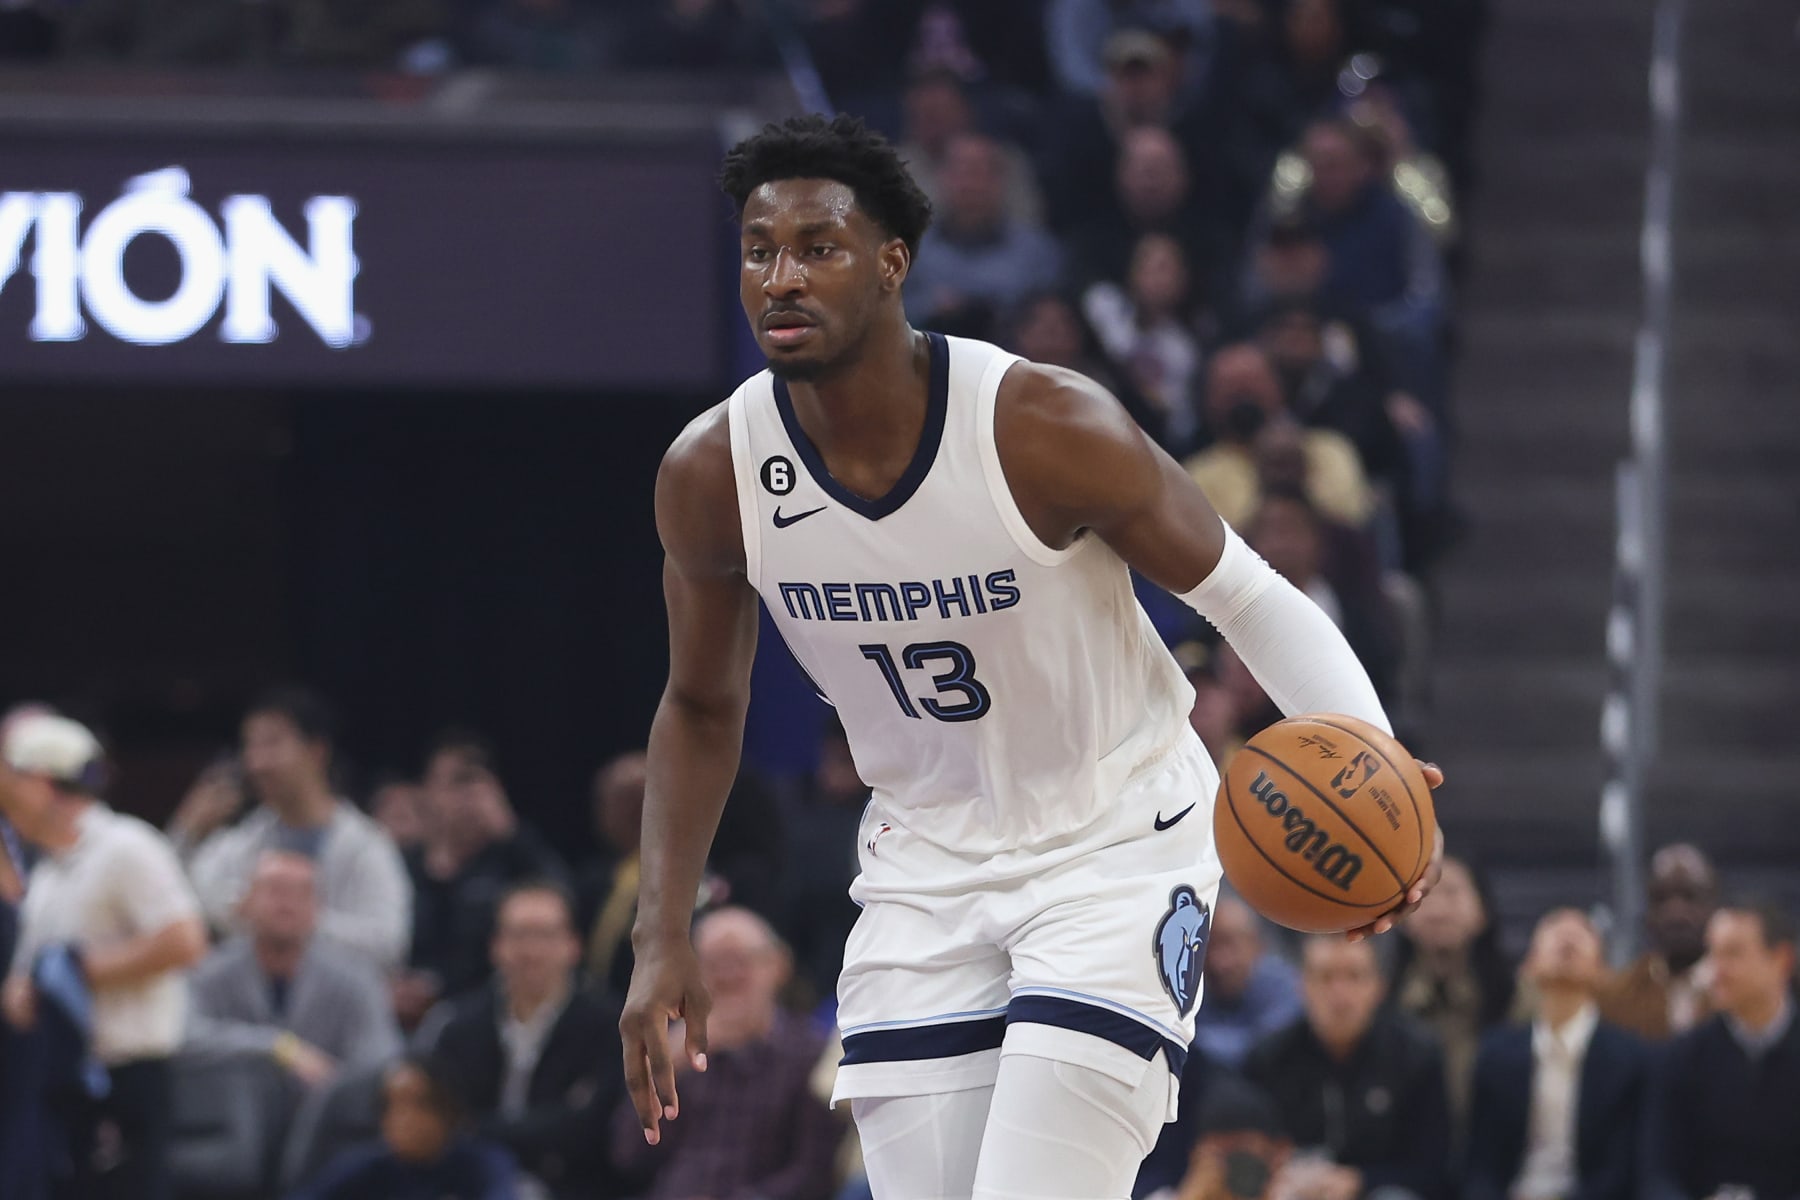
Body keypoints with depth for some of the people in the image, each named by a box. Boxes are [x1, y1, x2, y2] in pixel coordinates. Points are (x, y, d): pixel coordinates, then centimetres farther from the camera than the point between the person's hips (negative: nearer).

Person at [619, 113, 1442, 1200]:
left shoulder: (1048, 428, -24)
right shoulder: (711, 477, -12)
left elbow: (1251, 599, -13)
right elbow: (703, 705, 7)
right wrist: (665, 936, 1)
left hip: (1119, 851, -4)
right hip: (927, 863, 4)